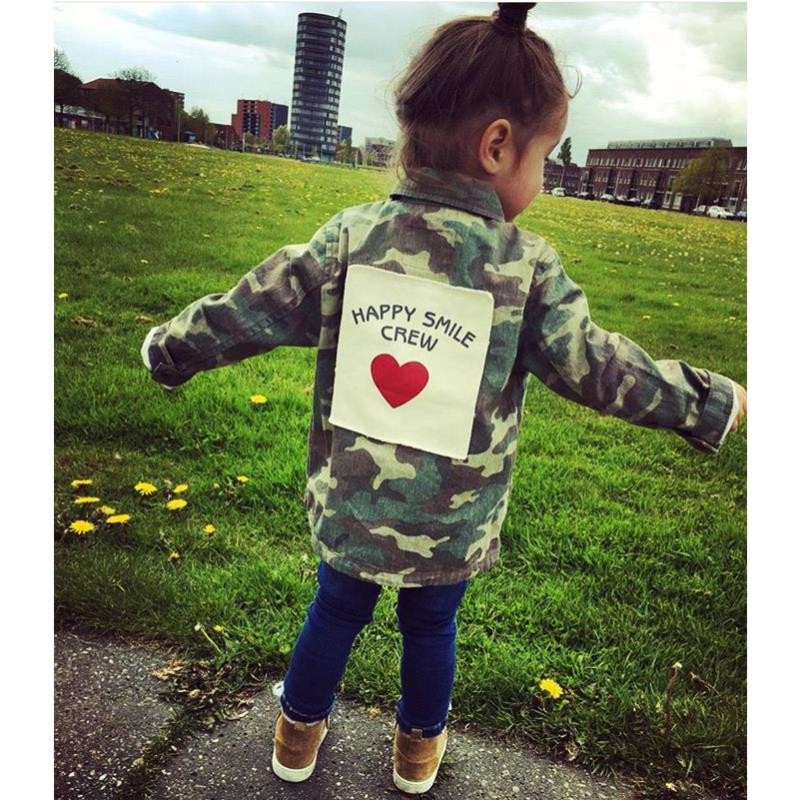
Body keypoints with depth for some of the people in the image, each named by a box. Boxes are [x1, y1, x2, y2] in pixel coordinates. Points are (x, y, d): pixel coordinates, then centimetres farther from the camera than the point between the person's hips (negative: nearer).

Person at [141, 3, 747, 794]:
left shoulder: (351, 235, -10)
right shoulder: (526, 264, -15)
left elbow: (243, 312, -4)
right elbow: (602, 370, -11)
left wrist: (166, 348, 14)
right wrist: (715, 402, 4)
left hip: (346, 512, 2)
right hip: (453, 530, -1)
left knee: (336, 611, 25)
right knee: (431, 626, 24)